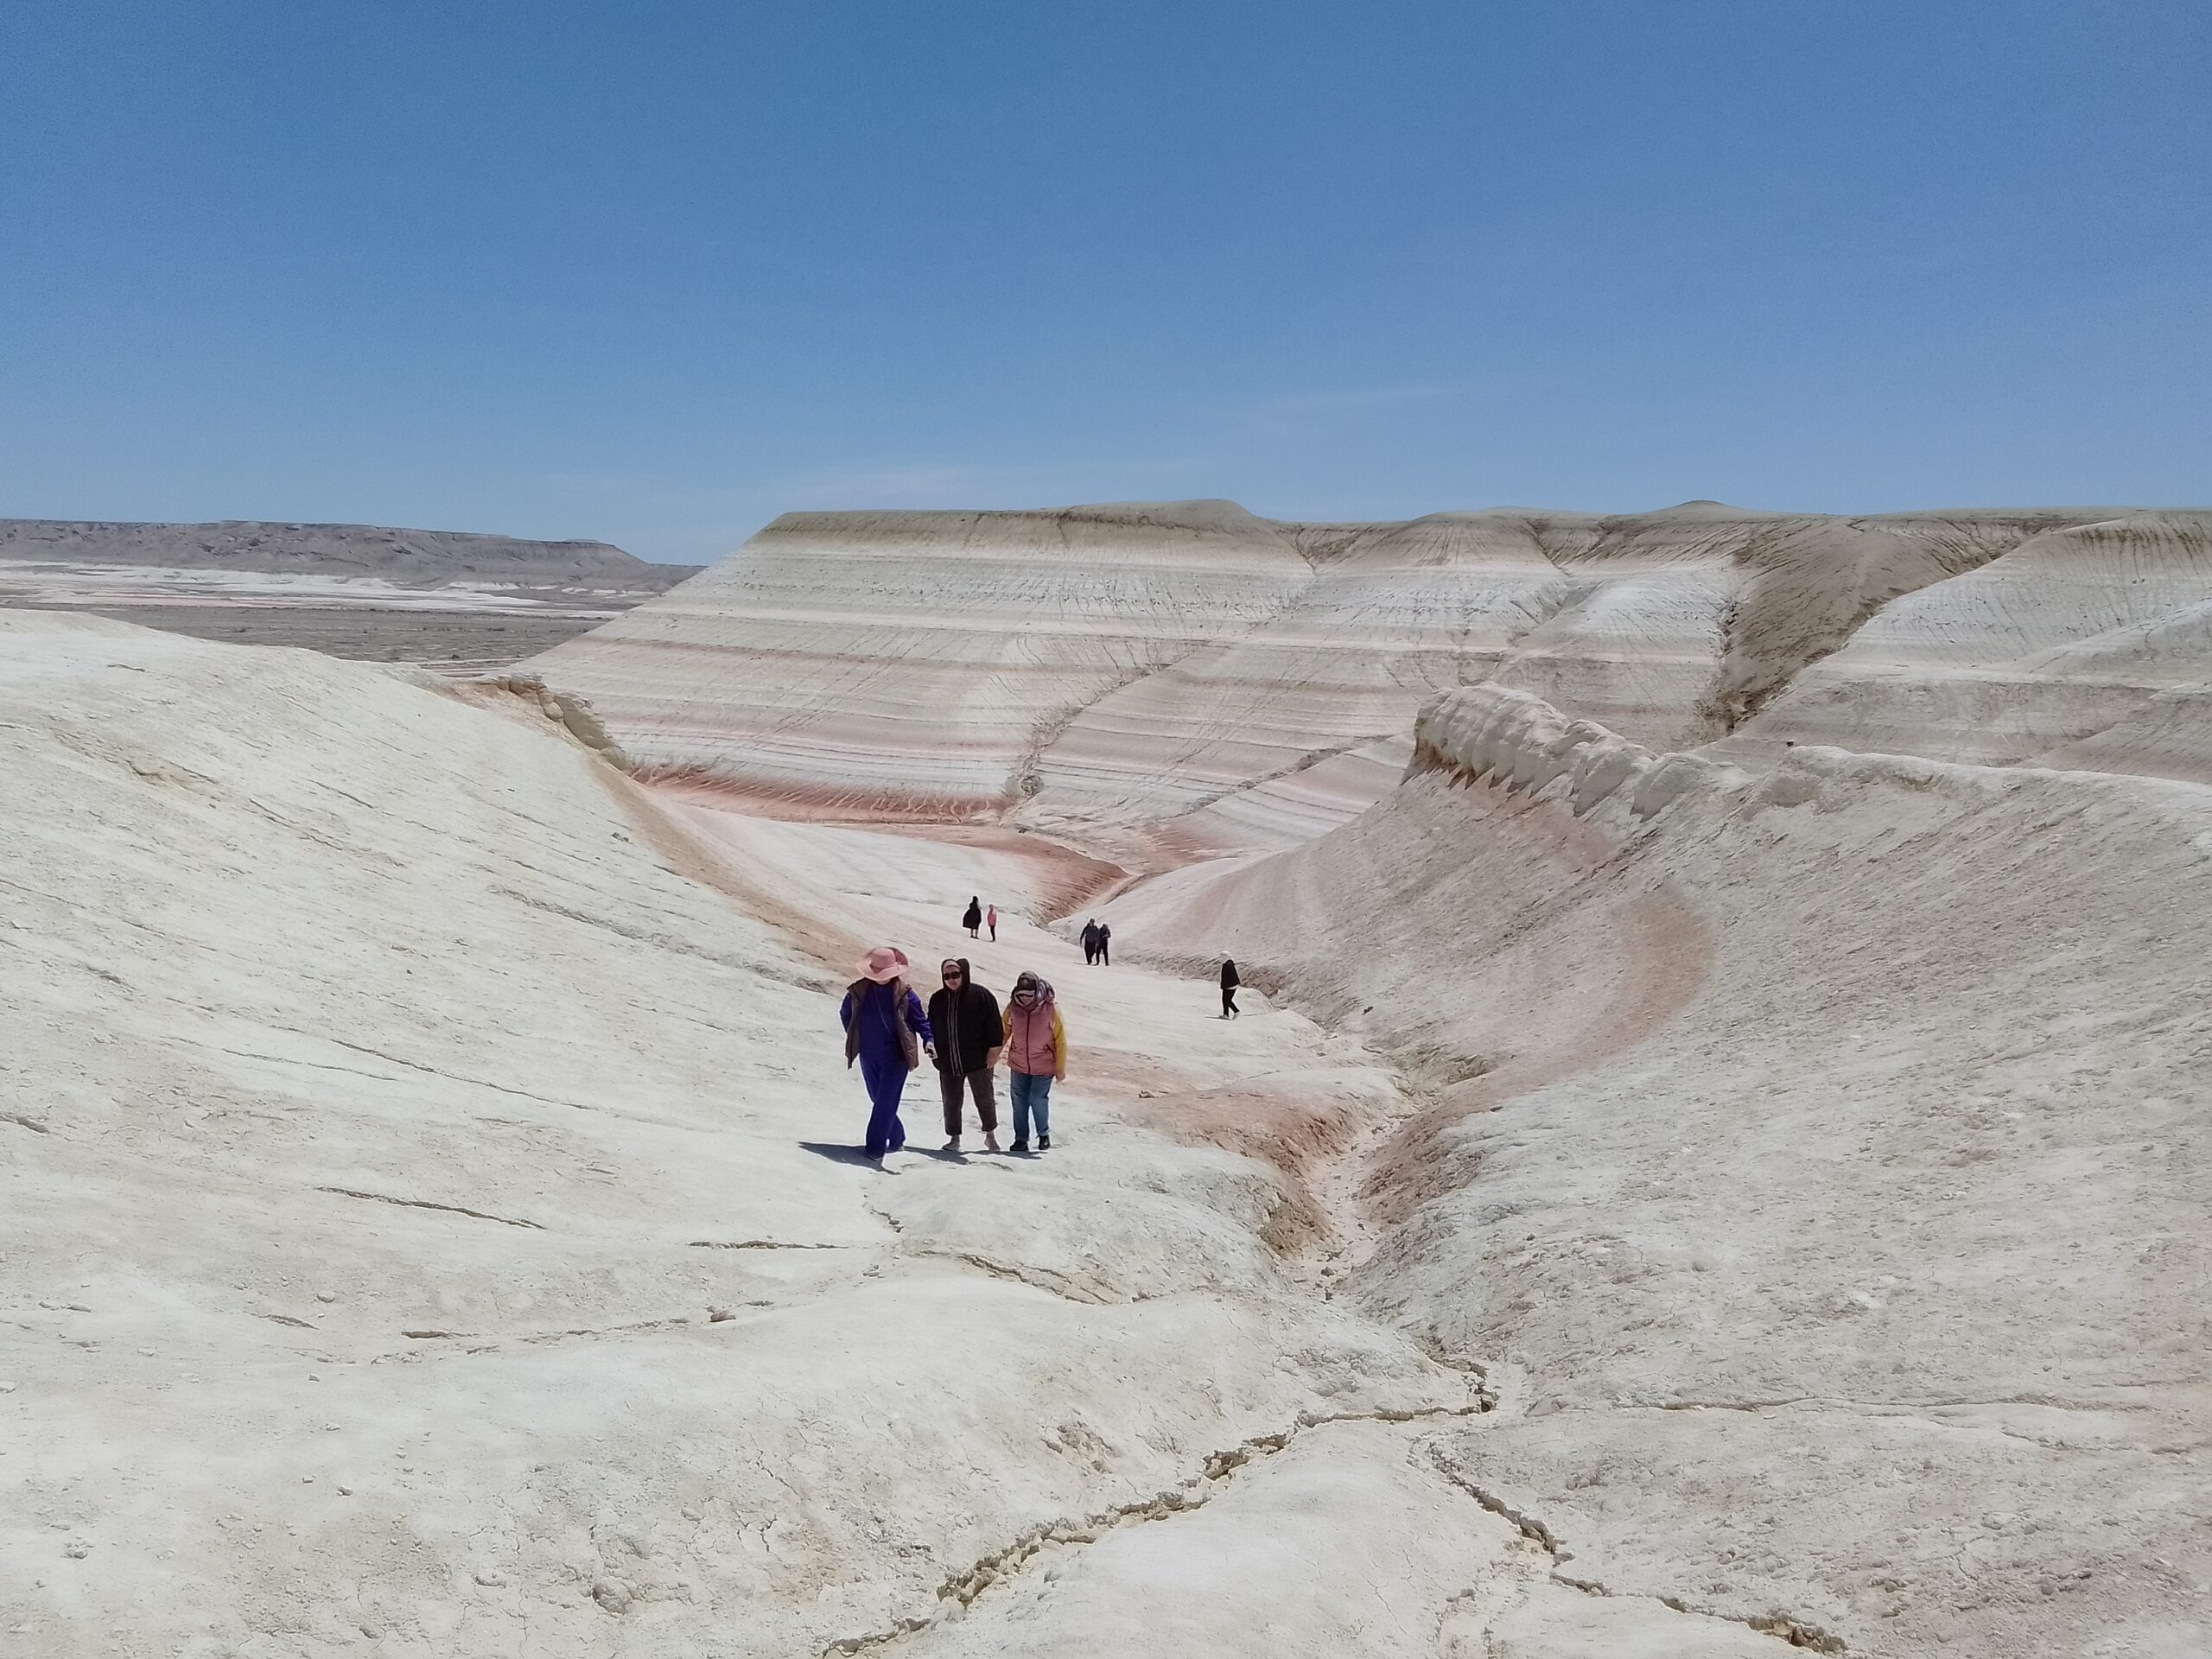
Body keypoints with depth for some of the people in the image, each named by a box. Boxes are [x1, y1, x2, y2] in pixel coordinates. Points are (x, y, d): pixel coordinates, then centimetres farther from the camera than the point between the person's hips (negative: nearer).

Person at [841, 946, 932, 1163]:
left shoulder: (904, 993, -7)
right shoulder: (858, 991, 1)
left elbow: (920, 1020, -1)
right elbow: (845, 1014, 18)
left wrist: (927, 1040, -17)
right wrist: (854, 1038, 11)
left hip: (895, 1056, -4)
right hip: (868, 1056, 4)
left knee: (885, 1102, -9)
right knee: (878, 1101, 14)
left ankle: (876, 1148, -7)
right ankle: (896, 1138, 32)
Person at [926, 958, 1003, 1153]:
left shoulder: (981, 995, -9)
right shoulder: (937, 999, 4)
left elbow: (994, 1024, -7)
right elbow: (931, 1027, 15)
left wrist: (993, 1049, -9)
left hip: (978, 1060, -3)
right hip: (948, 1062, 3)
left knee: (985, 1098, 7)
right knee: (951, 1102, 10)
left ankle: (990, 1133, 26)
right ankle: (954, 1138, 23)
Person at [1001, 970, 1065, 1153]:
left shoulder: (1051, 1009, -16)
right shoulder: (1012, 1007, -9)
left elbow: (1060, 1040, -7)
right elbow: (1003, 1033, 6)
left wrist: (1061, 1069, -4)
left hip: (1044, 1067, -3)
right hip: (1018, 1065, 3)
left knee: (1038, 1100, -5)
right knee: (1019, 1102, 4)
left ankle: (1044, 1134, 20)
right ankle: (1021, 1139, 18)